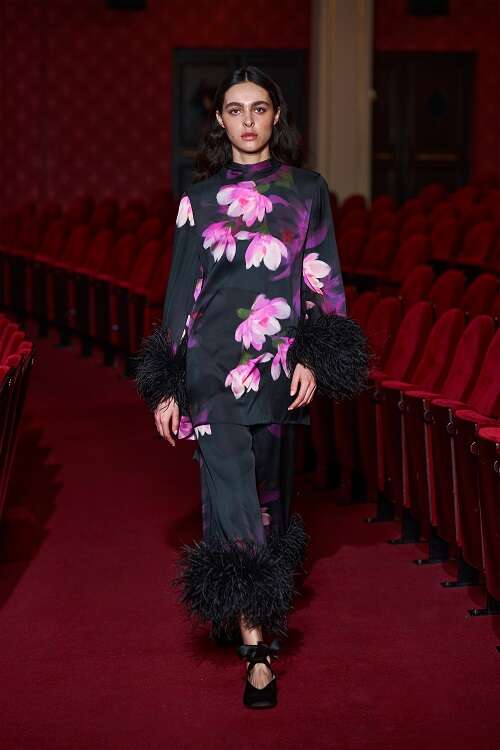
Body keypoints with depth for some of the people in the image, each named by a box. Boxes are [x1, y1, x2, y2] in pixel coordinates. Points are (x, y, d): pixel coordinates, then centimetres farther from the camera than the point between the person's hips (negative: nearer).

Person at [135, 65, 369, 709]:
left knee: (265, 485, 7)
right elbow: (180, 290, 8)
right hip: (212, 363, 0)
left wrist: (313, 359, -7)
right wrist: (166, 386, 4)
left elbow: (323, 281, 6)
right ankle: (257, 641, -10)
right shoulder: (200, 197, 8)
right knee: (230, 489, -11)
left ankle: (254, 618, 26)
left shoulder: (306, 190, 7)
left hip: (279, 363, 1)